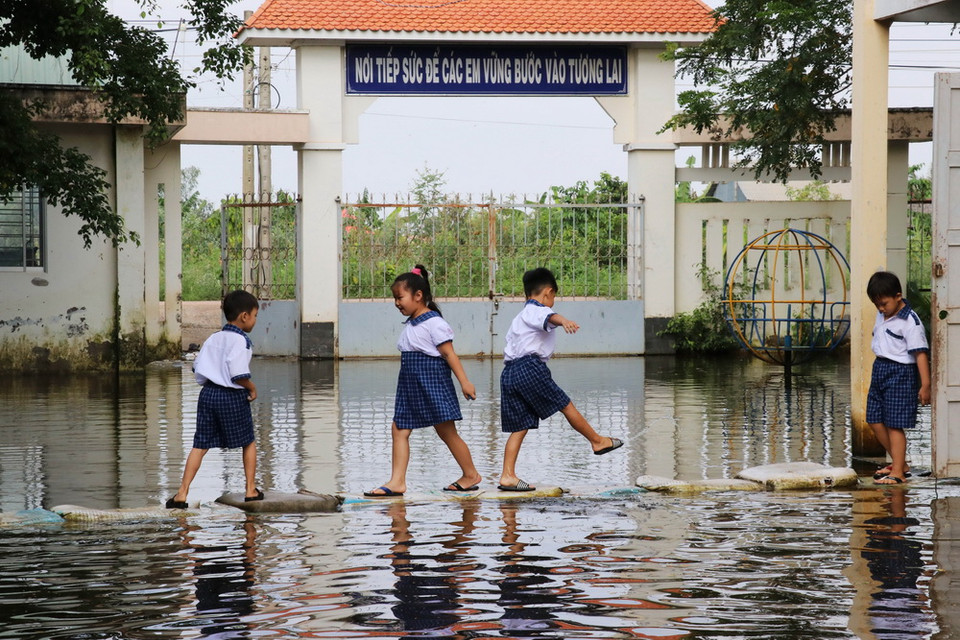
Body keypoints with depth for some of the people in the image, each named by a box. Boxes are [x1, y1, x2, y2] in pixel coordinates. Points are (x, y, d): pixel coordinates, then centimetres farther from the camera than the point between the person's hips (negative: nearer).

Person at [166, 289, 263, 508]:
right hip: (232, 397, -6)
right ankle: (251, 490, 18)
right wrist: (252, 388, -5)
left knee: (200, 445, 5)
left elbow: (197, 368, 12)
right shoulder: (240, 340, -12)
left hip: (208, 393, 6)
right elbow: (238, 374, -21)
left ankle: (182, 494, -2)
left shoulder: (213, 338, 12)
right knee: (248, 443, 14)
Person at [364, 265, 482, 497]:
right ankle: (397, 481, -2)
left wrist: (464, 382, -17)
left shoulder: (434, 323, -11)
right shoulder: (410, 325, 14)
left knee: (446, 432, -1)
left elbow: (449, 353, -14)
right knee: (399, 429, 0)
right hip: (410, 386, 9)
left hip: (432, 382, -9)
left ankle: (471, 475, 14)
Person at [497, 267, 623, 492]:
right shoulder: (538, 311, -2)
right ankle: (598, 441, 19)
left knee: (520, 427, 6)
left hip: (509, 371, 9)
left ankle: (508, 476, -1)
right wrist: (563, 321, -47)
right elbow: (550, 317, -25)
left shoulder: (519, 318, 29)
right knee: (566, 405, 6)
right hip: (530, 368, -9)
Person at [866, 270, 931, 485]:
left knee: (894, 424, -6)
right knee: (875, 421, 11)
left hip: (900, 373, -9)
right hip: (879, 370, 9)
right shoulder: (882, 316, 9)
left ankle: (898, 472, 2)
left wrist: (925, 385, -21)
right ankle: (900, 463, 25)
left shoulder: (909, 321, -16)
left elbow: (920, 353, -19)